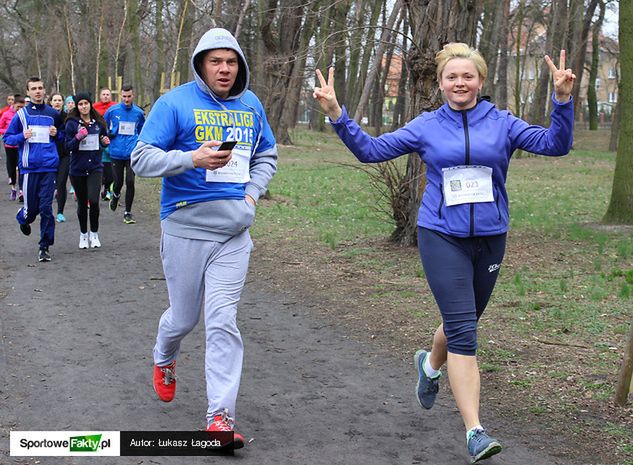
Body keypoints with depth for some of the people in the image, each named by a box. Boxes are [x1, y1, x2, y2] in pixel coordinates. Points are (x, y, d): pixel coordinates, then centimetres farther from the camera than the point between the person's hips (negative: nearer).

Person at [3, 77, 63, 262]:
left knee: (46, 207, -6)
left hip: (49, 166, 1)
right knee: (31, 208, 3)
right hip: (29, 167, -1)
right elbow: (7, 138, 8)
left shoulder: (53, 114, 10)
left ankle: (45, 247, 2)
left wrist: (56, 134, 0)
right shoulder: (21, 114, 5)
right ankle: (23, 219, 40)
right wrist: (22, 136, -10)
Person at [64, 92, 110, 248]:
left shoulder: (99, 122, 5)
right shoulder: (72, 123, -3)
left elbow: (104, 139, 19)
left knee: (93, 200, -14)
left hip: (95, 167, 1)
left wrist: (105, 141, -3)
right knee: (82, 202, 9)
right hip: (77, 168, 0)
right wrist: (78, 137, -22)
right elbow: (67, 146, -5)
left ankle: (94, 233, 5)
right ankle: (83, 234, 26)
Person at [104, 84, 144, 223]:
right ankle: (115, 196, 41)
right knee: (118, 182, 5)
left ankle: (128, 212, 6)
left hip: (132, 153, 0)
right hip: (116, 153, 0)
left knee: (130, 182, -7)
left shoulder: (138, 113, 4)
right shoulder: (113, 111, -2)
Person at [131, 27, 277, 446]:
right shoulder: (175, 103, -6)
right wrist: (193, 159, -24)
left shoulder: (251, 106, 9)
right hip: (186, 228, -2)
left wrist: (252, 193, 4)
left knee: (223, 321, -6)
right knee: (184, 316, 11)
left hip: (234, 232, 3)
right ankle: (164, 359, 47)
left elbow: (266, 157, 22)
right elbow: (142, 159, -9)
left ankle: (221, 416, -6)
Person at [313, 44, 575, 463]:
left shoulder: (502, 124, 2)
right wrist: (337, 115, -9)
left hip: (490, 238, 2)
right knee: (463, 330, -12)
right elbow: (371, 150, 2)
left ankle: (430, 365, 54)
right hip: (442, 238, -2)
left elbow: (555, 144, -9)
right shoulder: (427, 127, 2)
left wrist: (563, 100, -23)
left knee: (463, 323, 19)